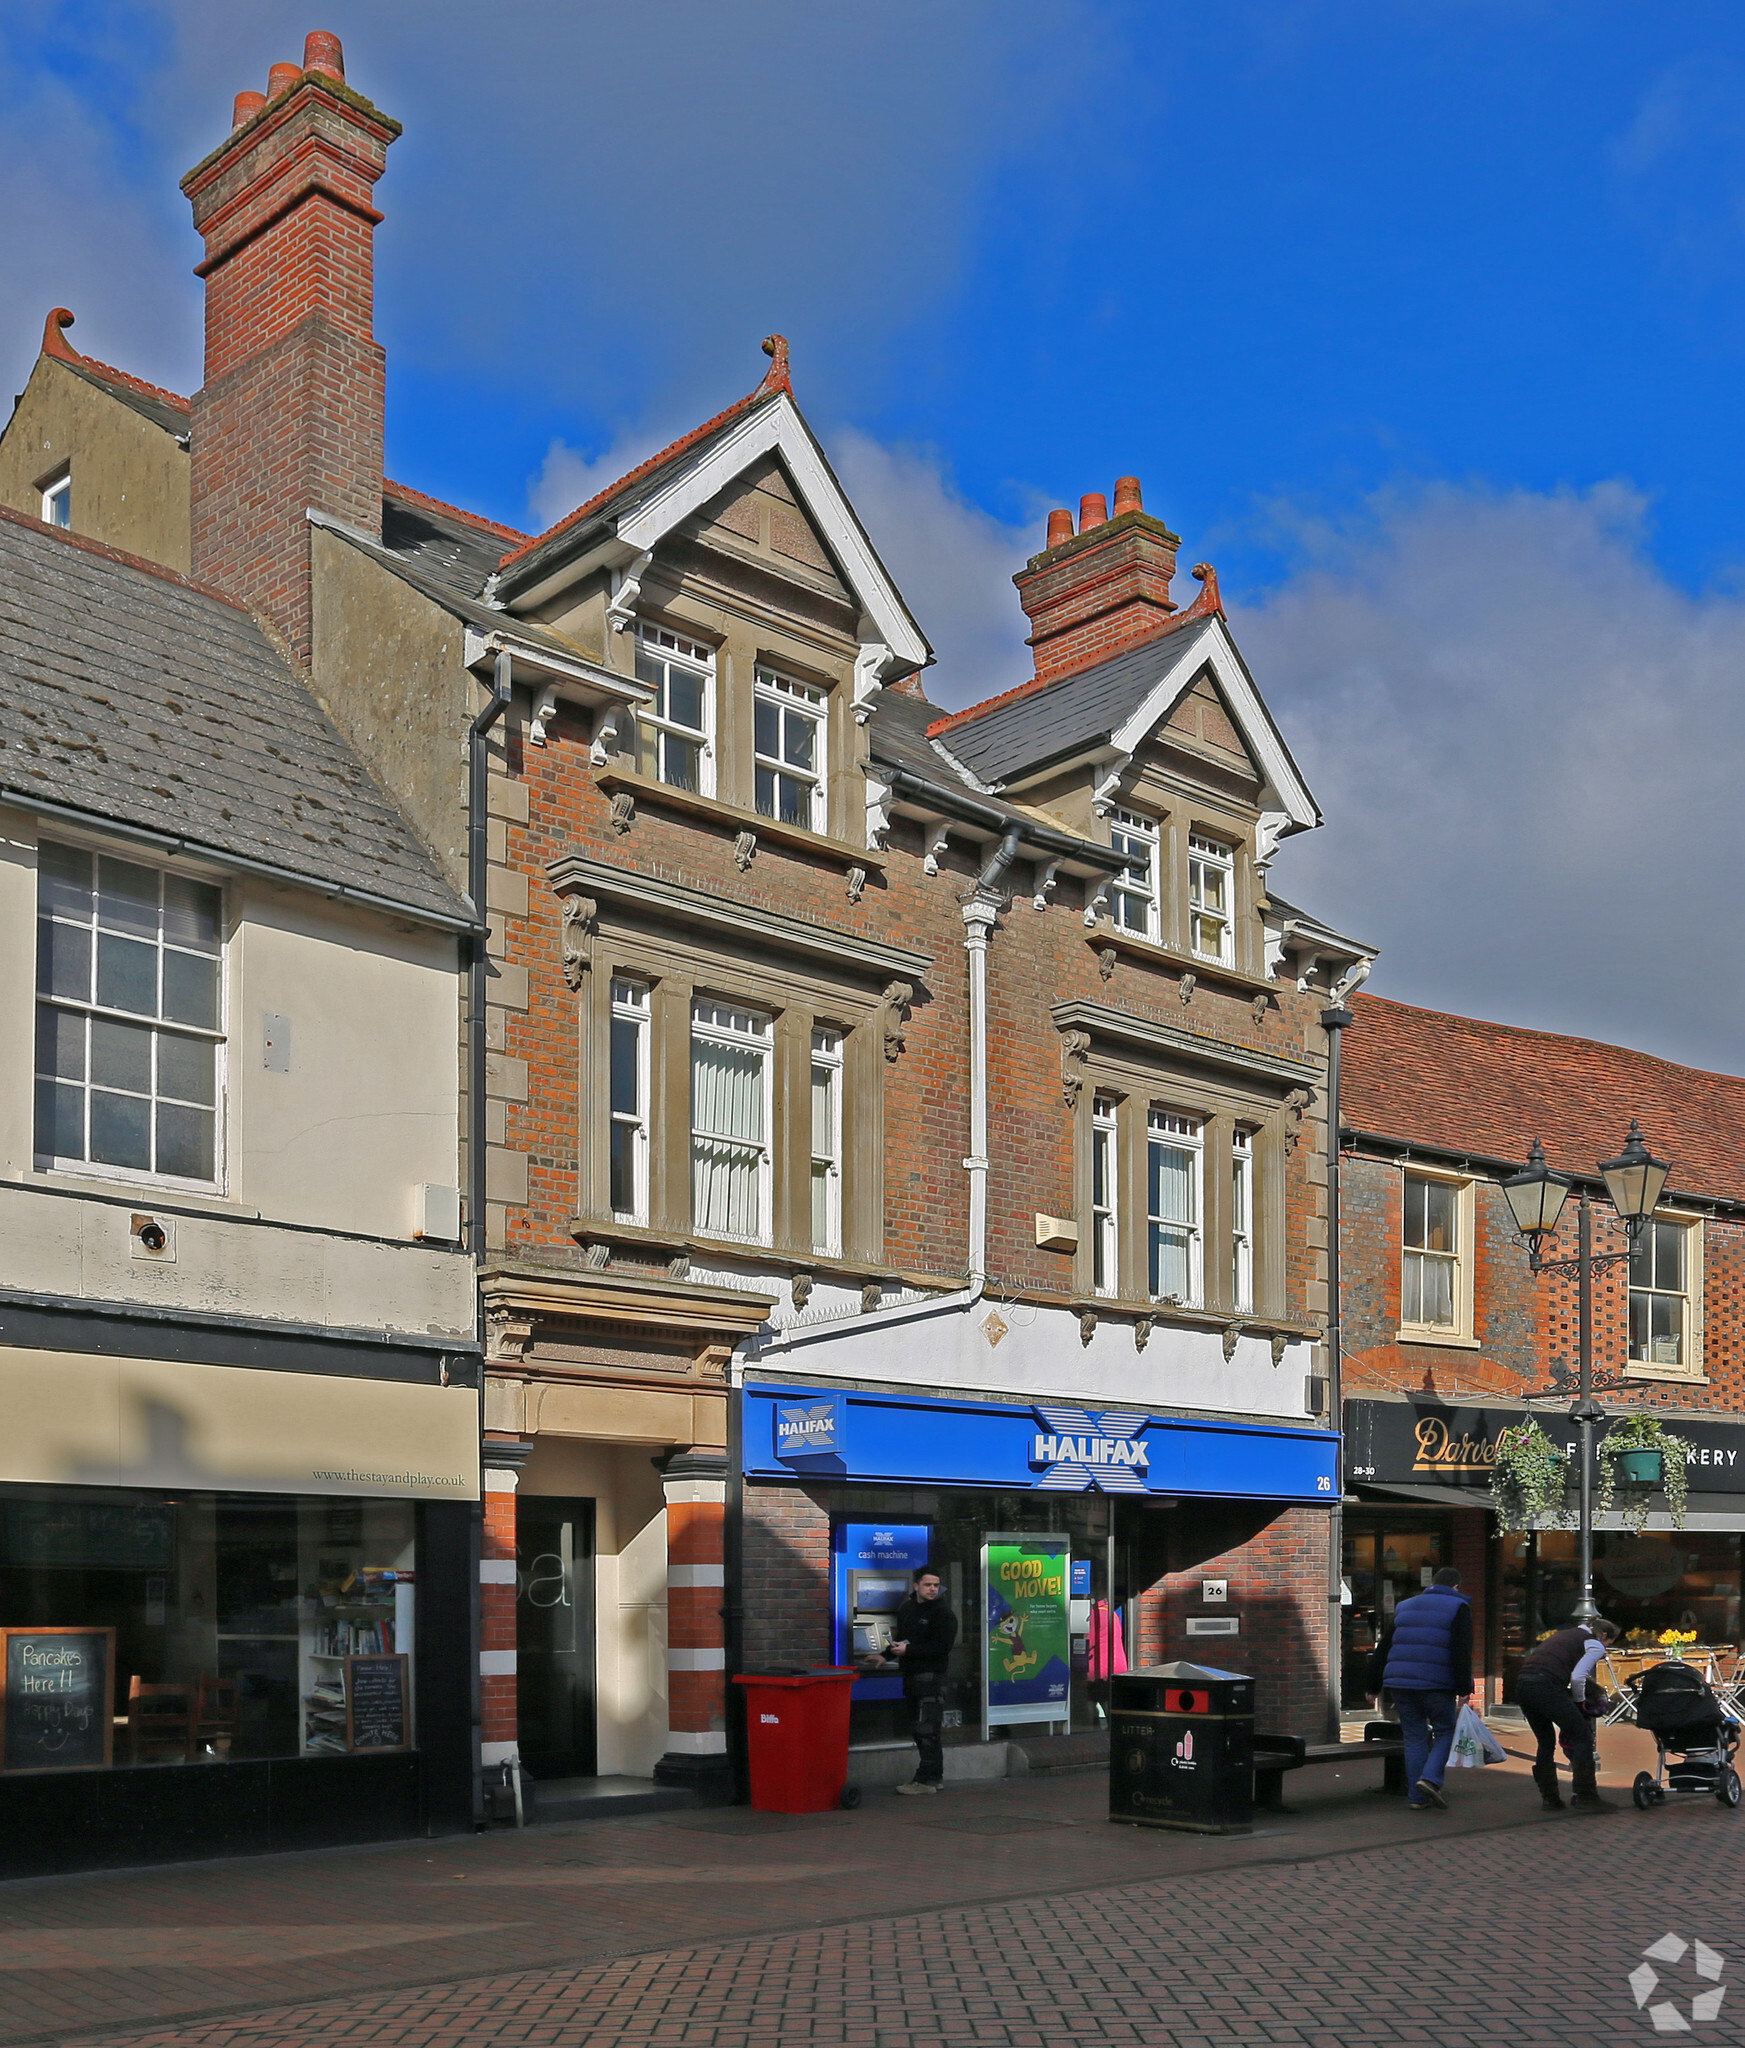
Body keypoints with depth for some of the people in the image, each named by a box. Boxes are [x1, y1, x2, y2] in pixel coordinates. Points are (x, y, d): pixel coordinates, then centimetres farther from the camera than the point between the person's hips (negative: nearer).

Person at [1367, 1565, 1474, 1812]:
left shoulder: (1404, 1607, 20)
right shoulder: (1457, 1607, 4)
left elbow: (1382, 1649, 19)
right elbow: (1462, 1652, -9)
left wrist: (1374, 1686, 22)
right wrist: (1464, 1688, -9)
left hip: (1400, 1683, 5)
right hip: (1436, 1686, -5)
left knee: (1415, 1738, 10)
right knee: (1446, 1731, 11)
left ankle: (1417, 1797, 9)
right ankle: (1431, 1778, -9)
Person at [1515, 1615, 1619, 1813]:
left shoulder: (1565, 1634, 30)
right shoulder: (1595, 1646, 8)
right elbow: (1577, 1677, -8)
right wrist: (1580, 1701, 10)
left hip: (1522, 1683, 8)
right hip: (1546, 1687, -8)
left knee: (1546, 1742, 20)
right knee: (1582, 1737, 4)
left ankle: (1549, 1798, 22)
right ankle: (1586, 1798, 4)